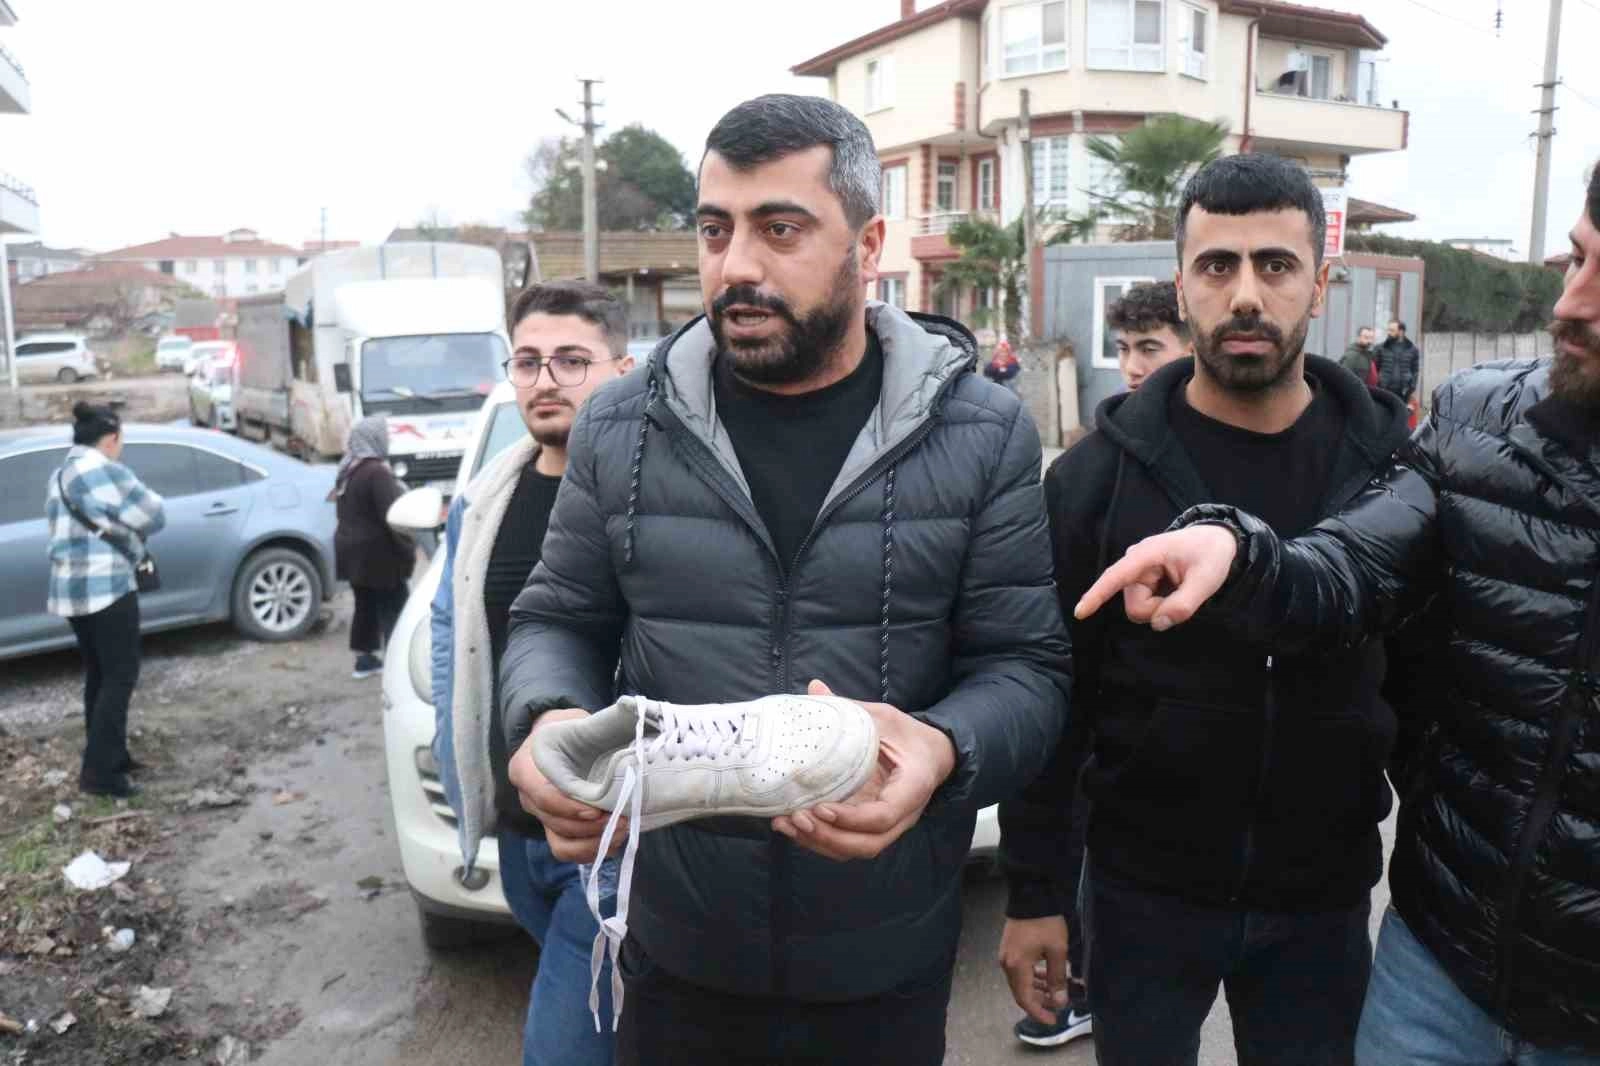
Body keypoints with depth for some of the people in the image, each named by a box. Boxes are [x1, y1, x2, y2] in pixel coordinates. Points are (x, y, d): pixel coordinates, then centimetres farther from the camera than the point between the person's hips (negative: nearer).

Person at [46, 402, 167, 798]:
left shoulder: (59, 476, 16)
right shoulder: (104, 469, -12)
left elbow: (69, 528, 17)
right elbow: (154, 515, -8)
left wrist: (113, 526, 6)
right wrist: (129, 527, 12)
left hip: (69, 587, 9)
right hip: (104, 586, -9)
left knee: (99, 675, 15)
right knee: (120, 676, -4)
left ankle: (107, 758, 22)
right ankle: (99, 771, -6)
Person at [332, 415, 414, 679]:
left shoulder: (348, 471, 10)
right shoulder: (377, 472, -21)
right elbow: (392, 515, -23)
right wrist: (409, 549, -16)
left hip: (352, 550, 9)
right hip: (376, 553, -9)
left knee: (365, 605, 17)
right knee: (393, 609, -3)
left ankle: (364, 659, 24)